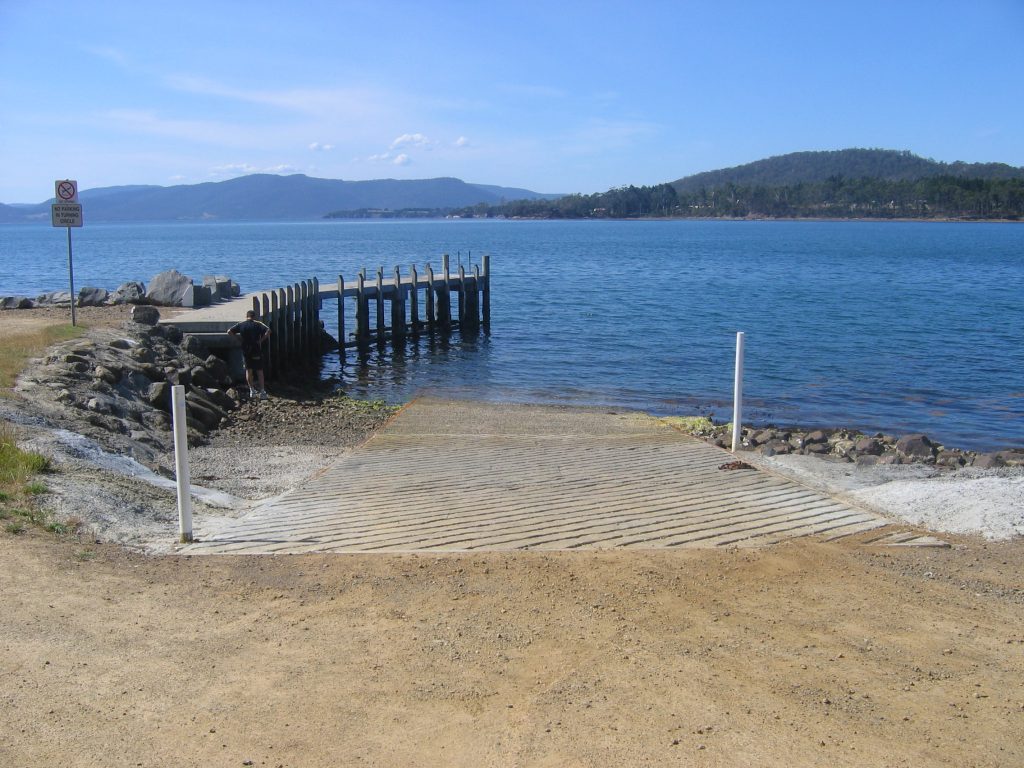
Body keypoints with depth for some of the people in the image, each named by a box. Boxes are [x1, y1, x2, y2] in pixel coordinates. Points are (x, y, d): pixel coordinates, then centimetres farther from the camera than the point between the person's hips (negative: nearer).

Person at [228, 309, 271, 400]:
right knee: (259, 371, 5)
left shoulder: (240, 325, 0)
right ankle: (262, 392, 2)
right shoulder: (258, 325, -5)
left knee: (249, 370, 16)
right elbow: (268, 331, -20)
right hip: (257, 351, -2)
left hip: (246, 351, 2)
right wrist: (262, 340, -10)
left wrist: (238, 336, 7)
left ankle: (252, 391, 14)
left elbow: (229, 331, -4)